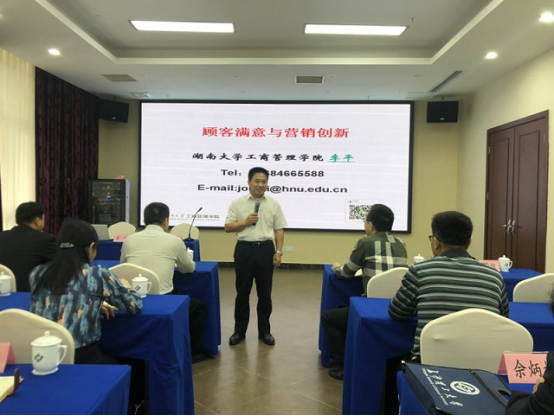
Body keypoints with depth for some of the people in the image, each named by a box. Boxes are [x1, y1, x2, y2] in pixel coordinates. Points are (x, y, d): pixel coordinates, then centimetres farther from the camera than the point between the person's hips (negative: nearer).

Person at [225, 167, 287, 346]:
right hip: (244, 249, 0)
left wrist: (279, 252, -3)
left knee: (265, 293, 8)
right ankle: (239, 331, 21)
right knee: (242, 292, 8)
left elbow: (279, 230, 4)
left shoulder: (274, 204, 4)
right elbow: (228, 227, 1)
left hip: (266, 249, 1)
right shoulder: (237, 203, 2)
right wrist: (245, 222, -13)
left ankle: (264, 331, 22)